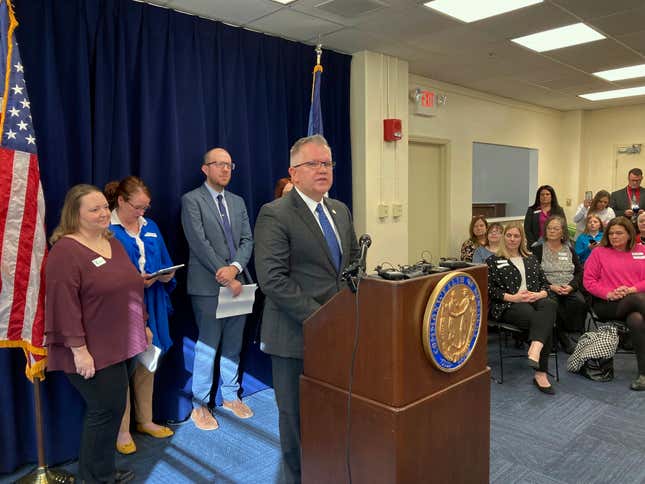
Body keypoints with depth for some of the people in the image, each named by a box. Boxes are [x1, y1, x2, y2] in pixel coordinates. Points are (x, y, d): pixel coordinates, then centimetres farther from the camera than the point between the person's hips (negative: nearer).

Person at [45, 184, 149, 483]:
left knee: (112, 408, 16)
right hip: (92, 351, -8)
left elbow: (129, 289, 17)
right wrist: (79, 349, -22)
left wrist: (143, 325, 18)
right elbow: (64, 304, -20)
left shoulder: (113, 243, 10)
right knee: (105, 410, 1)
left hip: (117, 345, 8)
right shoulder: (65, 251, -15)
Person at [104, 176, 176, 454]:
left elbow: (165, 263, 14)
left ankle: (145, 420, 31)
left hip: (151, 307, 6)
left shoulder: (151, 228, 11)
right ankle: (122, 430, 19)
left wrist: (166, 275, -7)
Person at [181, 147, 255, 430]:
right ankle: (200, 406, 17)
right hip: (208, 285, -5)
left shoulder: (238, 202, 14)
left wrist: (235, 267, -13)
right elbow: (199, 243, -13)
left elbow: (247, 240, 7)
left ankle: (230, 396, 30)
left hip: (237, 282, 6)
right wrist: (225, 278, -16)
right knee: (207, 347, 1)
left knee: (233, 345, 14)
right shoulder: (192, 200, -4)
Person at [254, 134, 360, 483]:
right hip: (298, 335, -5)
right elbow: (273, 280, -19)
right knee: (297, 416, 11)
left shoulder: (341, 211, 11)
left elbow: (355, 262, 17)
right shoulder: (274, 215, -12)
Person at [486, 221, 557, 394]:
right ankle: (540, 372, -39)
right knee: (545, 321, -33)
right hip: (508, 306, -4)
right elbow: (489, 289, 0)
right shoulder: (493, 261, 12)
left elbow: (545, 283, 20)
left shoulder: (531, 259, 26)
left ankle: (535, 351, -50)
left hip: (534, 301, 4)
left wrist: (540, 294, -4)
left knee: (550, 305, -35)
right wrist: (512, 297, -13)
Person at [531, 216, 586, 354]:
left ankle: (575, 337, -19)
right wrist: (551, 286, -14)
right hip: (548, 289, -2)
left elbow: (579, 272, 11)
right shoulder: (537, 250, 10)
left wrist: (571, 286, -9)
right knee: (553, 304, -35)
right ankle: (566, 339, -23)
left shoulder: (570, 250, 20)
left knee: (580, 302, -31)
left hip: (570, 289, 2)